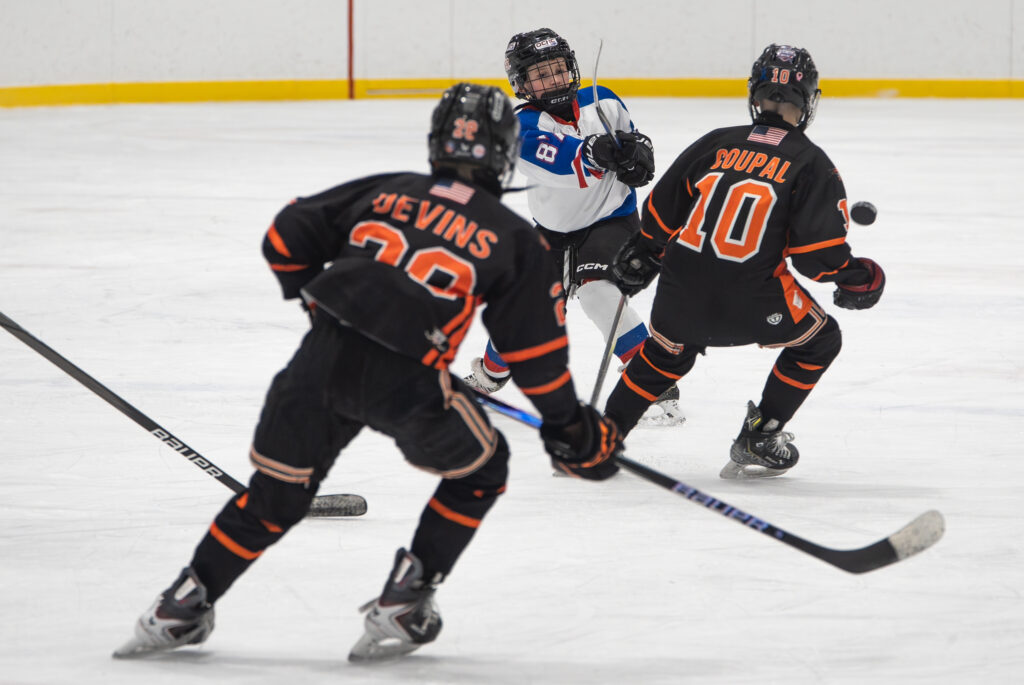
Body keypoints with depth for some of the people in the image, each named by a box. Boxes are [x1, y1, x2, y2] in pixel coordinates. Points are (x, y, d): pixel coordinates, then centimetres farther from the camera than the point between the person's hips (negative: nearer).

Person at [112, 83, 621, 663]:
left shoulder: (384, 191, 21)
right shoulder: (513, 238, 14)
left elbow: (286, 239, 20)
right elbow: (537, 351, 14)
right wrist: (571, 429, 26)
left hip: (322, 358, 3)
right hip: (405, 380, -3)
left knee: (277, 490, 20)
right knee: (479, 470, 22)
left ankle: (184, 606, 21)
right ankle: (402, 607, 15)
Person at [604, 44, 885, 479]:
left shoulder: (715, 145, 10)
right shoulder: (812, 165, -1)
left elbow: (661, 212, 16)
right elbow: (817, 252, -8)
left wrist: (640, 257, 33)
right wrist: (851, 279, 11)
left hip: (681, 293, 5)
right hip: (749, 302, -5)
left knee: (667, 351, 34)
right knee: (819, 341, 19)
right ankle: (756, 442, 18)